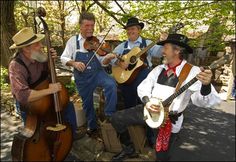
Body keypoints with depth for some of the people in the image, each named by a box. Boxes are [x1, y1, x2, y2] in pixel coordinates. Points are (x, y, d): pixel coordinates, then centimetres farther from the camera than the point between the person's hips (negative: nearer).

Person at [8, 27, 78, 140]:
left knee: (68, 105, 4)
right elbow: (22, 96, -41)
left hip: (44, 99, 6)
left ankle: (72, 135, 22)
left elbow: (47, 72, 11)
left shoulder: (38, 57, -10)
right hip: (28, 105, -6)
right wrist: (49, 90, -37)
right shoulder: (16, 66, -30)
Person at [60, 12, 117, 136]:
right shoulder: (73, 41, -1)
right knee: (87, 103, 13)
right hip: (82, 78, 1)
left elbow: (103, 62, -6)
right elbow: (63, 58, -3)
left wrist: (108, 58, -29)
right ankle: (92, 126, 39)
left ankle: (109, 115, -12)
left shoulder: (99, 41, -3)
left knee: (111, 84, -31)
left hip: (97, 73, -1)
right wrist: (74, 63, -23)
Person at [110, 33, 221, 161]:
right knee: (117, 118, -1)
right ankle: (129, 148, 22)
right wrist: (147, 101, -15)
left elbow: (200, 100, -26)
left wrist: (206, 85, -47)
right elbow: (143, 87, 5)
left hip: (170, 119, -4)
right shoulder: (159, 69, 3)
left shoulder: (192, 72, -15)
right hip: (150, 110, 5)